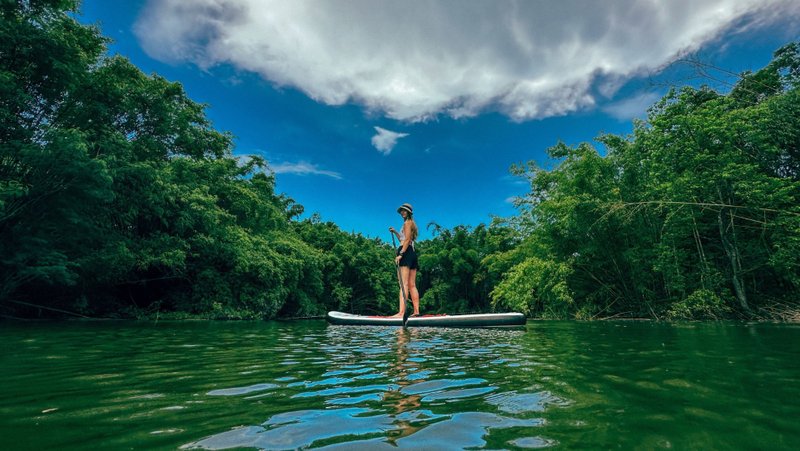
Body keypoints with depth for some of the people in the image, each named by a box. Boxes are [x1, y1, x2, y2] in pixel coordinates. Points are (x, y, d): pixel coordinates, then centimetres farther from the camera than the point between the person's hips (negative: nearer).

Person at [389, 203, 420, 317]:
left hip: (406, 252, -10)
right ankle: (416, 311, 4)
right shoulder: (411, 223, 26)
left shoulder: (407, 222, -1)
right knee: (412, 285, 6)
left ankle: (401, 312, -23)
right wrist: (395, 232, 25)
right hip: (413, 253, 10)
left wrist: (400, 254, -21)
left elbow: (407, 240, -14)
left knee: (404, 284, -17)